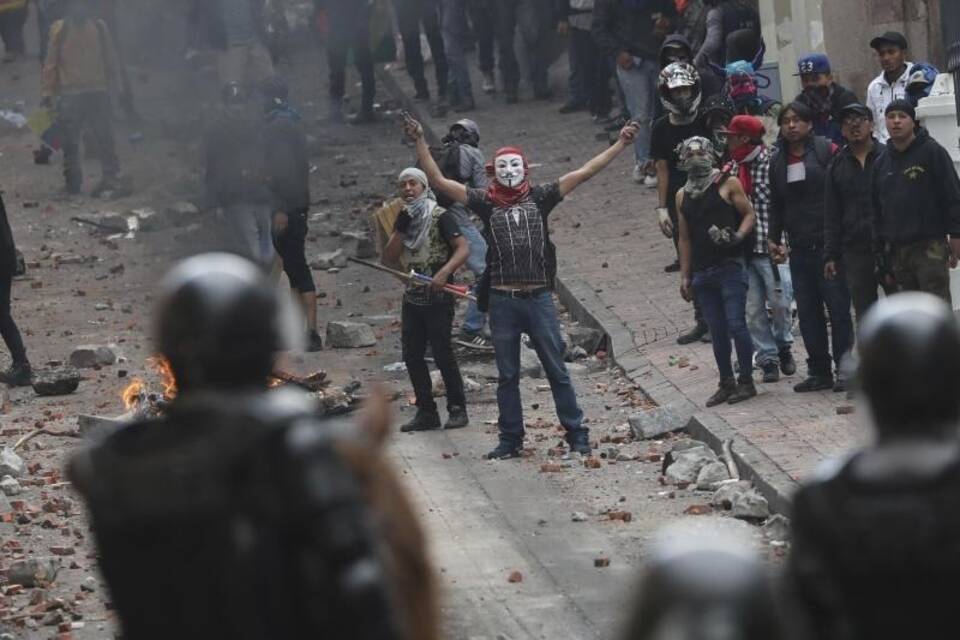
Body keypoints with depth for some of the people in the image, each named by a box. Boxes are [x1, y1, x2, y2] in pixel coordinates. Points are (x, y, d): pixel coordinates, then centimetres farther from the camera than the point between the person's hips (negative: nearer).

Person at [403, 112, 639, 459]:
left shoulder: (539, 198, 4)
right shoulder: (486, 202, 4)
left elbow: (584, 173, 3)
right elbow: (438, 180, 1)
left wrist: (620, 144, 0)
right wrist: (420, 142, -6)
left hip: (539, 298, -1)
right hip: (502, 300, 1)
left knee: (557, 371, 5)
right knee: (507, 375, 9)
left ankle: (577, 434, 11)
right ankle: (510, 440, 17)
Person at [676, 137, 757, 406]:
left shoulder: (728, 184, 0)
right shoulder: (683, 196, 15)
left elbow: (749, 214, -2)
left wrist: (738, 236, -21)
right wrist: (685, 276, 15)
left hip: (730, 266, -5)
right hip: (702, 272, 5)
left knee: (736, 324, -8)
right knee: (717, 331, 7)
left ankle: (746, 381, 0)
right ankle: (727, 383, 14)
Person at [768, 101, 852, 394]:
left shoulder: (826, 150, -4)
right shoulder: (778, 161, 13)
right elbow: (776, 205, 21)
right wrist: (774, 239, 11)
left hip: (829, 245, -5)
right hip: (799, 248, 5)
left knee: (838, 306, -4)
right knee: (807, 311, 5)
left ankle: (845, 368, 2)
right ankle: (819, 371, 10)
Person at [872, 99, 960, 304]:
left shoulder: (932, 151, -3)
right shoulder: (882, 162, 14)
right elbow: (877, 209, 18)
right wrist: (880, 249, 14)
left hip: (930, 247, -6)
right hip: (898, 248, 6)